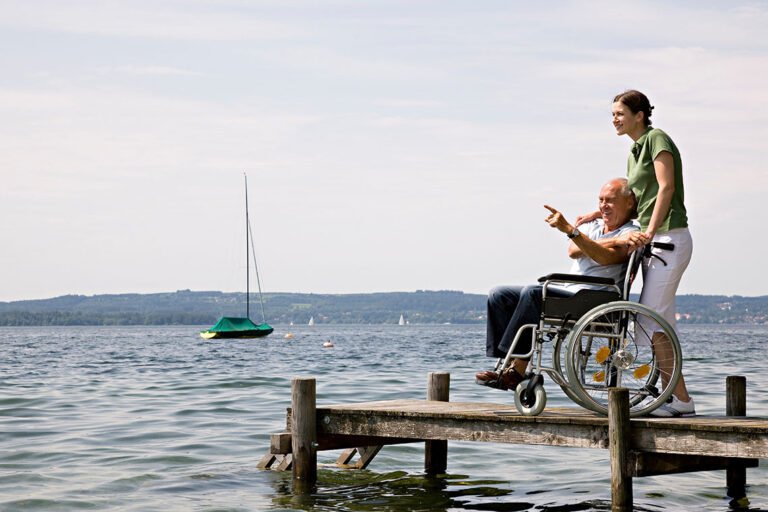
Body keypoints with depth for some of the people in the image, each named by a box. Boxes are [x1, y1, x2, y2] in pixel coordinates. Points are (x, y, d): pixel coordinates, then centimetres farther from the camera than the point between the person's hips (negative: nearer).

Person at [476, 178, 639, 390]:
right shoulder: (592, 225, 22)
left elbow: (607, 257, -22)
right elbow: (573, 250, 1)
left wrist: (570, 229, -28)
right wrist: (610, 242, -11)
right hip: (567, 295, 9)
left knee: (533, 292, -31)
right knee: (499, 295, -1)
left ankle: (518, 371, -29)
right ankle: (509, 364, -14)